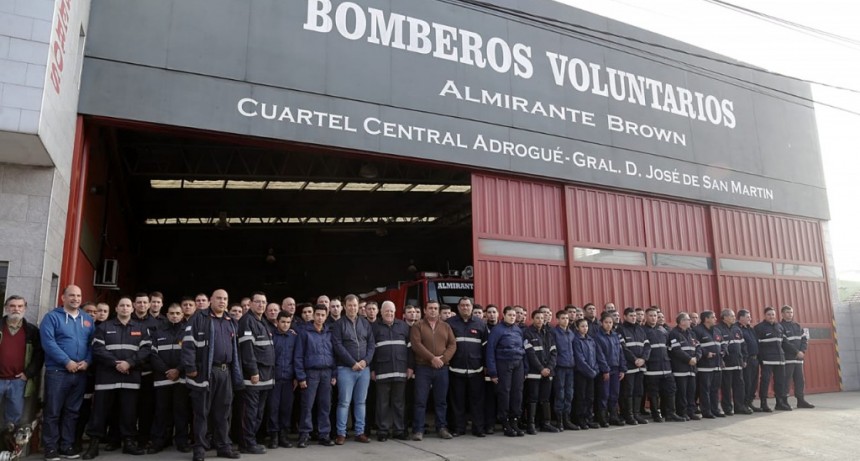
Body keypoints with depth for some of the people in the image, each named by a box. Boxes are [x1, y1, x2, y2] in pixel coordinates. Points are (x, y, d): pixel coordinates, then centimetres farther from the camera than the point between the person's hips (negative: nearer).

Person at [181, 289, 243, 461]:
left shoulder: (231, 322, 16)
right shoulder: (199, 317, -3)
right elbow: (188, 342, -9)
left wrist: (236, 373, 16)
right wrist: (190, 367, -16)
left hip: (225, 371, 5)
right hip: (205, 371, -5)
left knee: (222, 411, 11)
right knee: (202, 411, 3)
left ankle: (223, 446, 19)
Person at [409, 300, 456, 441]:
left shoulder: (446, 326, 12)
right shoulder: (418, 326, 2)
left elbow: (452, 345, 5)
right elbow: (416, 345, -10)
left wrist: (443, 358, -11)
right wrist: (432, 358, -17)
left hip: (442, 368, 3)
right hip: (423, 368, -3)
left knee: (441, 400, 8)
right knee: (420, 400, -2)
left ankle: (442, 428, 18)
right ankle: (418, 430, 3)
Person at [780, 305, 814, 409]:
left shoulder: (798, 326, 18)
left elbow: (804, 339, 12)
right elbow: (784, 342, -12)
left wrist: (802, 351, -5)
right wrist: (797, 352, -14)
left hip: (798, 357, 7)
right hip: (787, 358, -7)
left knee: (799, 379, 8)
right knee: (786, 380, -6)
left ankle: (800, 400, 16)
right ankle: (784, 401, -3)